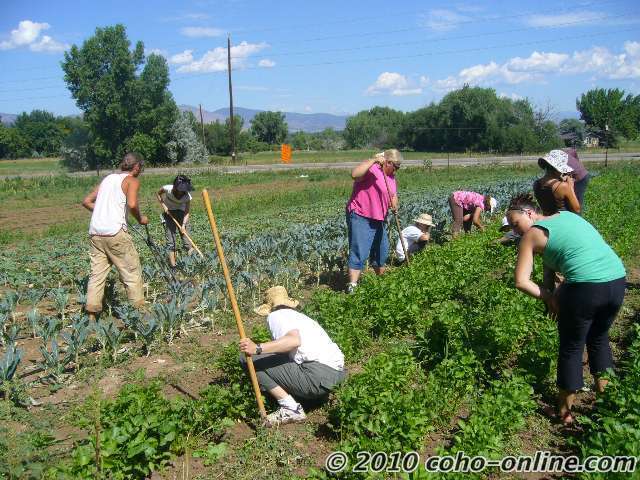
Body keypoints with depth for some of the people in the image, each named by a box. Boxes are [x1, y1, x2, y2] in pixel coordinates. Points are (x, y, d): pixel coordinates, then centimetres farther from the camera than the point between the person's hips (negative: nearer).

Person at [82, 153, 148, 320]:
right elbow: (132, 204, -18)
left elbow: (86, 201, 21)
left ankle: (91, 315, 8)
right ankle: (139, 309, 10)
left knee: (97, 273, 9)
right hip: (114, 232, -6)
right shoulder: (132, 181, 1)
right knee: (132, 271, 6)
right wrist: (140, 219, -2)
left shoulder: (108, 178, 21)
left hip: (94, 232, 6)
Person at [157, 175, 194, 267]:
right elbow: (158, 194, -3)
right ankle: (172, 263, -2)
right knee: (170, 237, -4)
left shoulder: (187, 196, -24)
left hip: (181, 212, 1)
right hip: (169, 213, 0)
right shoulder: (167, 189, -26)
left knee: (185, 234, -9)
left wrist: (183, 225, -29)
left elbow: (187, 212, -17)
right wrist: (164, 205, -13)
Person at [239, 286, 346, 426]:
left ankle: (290, 408, -6)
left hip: (318, 375, -9)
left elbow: (294, 340, -19)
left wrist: (257, 348, -23)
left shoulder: (275, 315, 3)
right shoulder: (300, 316, 27)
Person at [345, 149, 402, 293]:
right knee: (359, 253, -14)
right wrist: (373, 160, -34)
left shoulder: (391, 176, 13)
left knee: (382, 251, 20)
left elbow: (393, 195, 19)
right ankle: (352, 286, -14)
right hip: (360, 217, -9)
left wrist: (395, 205, -3)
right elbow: (354, 174, -35)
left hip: (378, 220, 9)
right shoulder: (371, 169, -15)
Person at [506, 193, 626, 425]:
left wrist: (548, 296, 9)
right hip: (618, 280, 7)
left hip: (585, 288, -7)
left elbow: (521, 281, -5)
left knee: (571, 348, 12)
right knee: (599, 338, 29)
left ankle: (565, 412, 24)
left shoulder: (532, 235, 3)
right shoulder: (567, 215, 21)